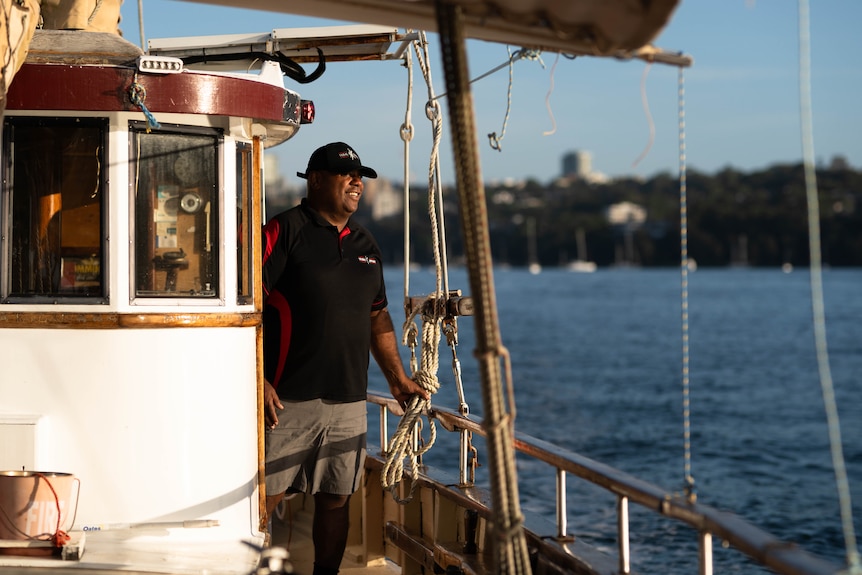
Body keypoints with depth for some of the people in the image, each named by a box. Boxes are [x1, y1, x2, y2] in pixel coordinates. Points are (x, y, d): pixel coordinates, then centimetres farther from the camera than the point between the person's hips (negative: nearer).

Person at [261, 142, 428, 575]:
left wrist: (397, 377, 22)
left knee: (335, 498, 10)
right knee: (264, 499, -5)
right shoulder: (284, 231, -4)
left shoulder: (365, 245, 17)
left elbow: (377, 317, 25)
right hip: (288, 398, -6)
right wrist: (257, 379, -17)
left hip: (348, 401, 6)